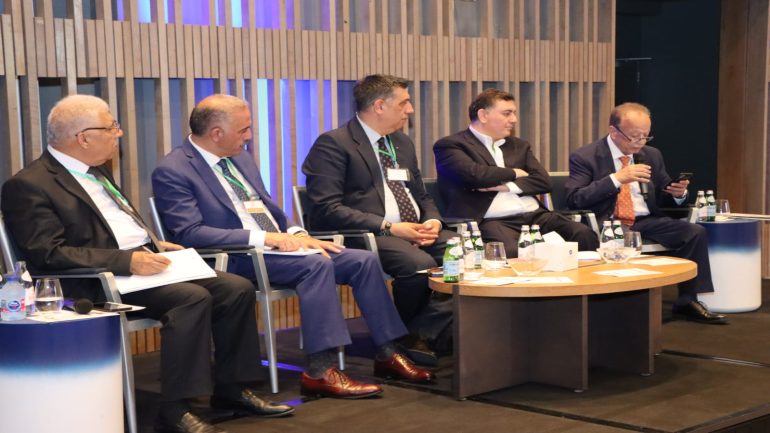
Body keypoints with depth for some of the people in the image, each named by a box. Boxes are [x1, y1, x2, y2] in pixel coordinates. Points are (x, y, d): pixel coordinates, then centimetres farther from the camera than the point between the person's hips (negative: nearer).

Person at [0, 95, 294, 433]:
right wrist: (127, 261, -24)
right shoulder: (28, 186, -10)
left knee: (238, 288, -6)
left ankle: (231, 389, 6)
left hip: (144, 262, 9)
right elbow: (48, 254, -18)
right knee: (193, 297, -31)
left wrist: (154, 244, 9)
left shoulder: (94, 171, 19)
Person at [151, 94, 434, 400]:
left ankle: (387, 355, 2)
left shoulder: (241, 158, 17)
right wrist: (263, 237, -24)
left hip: (279, 246, 8)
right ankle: (319, 372, -29)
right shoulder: (172, 172, -9)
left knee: (364, 260, -6)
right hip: (237, 259, -8)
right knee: (317, 264, -32)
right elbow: (189, 233, -19)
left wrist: (297, 235, -1)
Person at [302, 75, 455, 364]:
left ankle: (422, 335, -14)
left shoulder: (402, 142, 22)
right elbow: (328, 208, -15)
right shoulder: (333, 144, -5)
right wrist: (389, 227, -19)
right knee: (420, 264, -35)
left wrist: (432, 221, 0)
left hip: (417, 231, 8)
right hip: (367, 234, -7)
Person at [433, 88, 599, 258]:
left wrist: (507, 186, -4)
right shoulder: (450, 145, 6)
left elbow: (544, 181, 13)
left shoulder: (519, 145, 25)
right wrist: (513, 173, 4)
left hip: (535, 216, 6)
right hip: (493, 221, -6)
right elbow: (474, 174, -12)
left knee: (584, 235, -21)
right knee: (510, 251, -40)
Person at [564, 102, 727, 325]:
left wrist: (678, 193, -3)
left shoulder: (652, 155, 16)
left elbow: (663, 198, 23)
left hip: (646, 222, 5)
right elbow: (574, 200, -14)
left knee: (696, 232, -18)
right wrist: (616, 178, -20)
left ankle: (687, 302, -12)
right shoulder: (584, 157, -1)